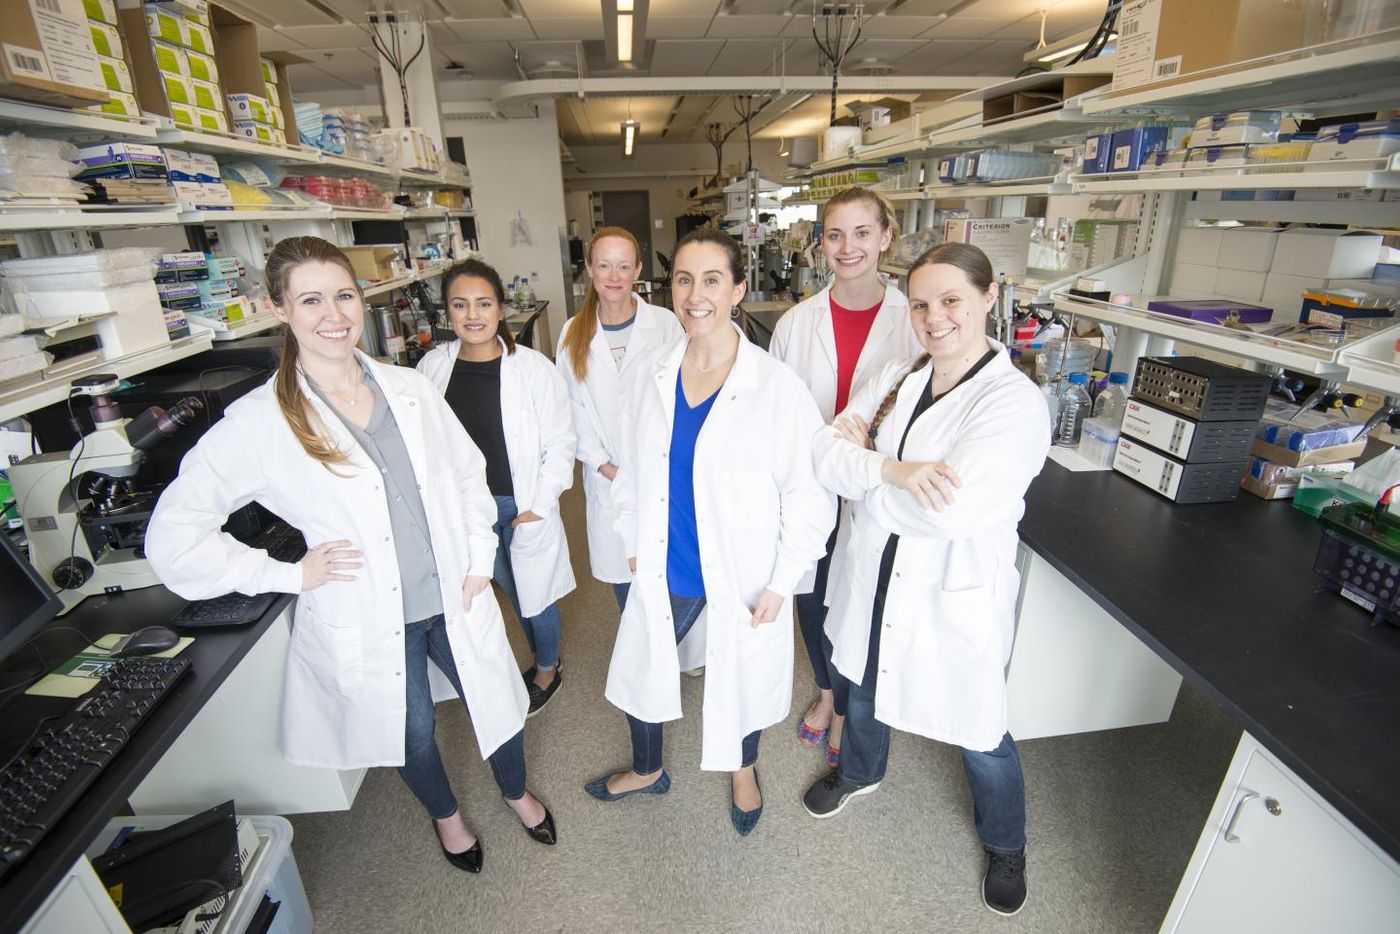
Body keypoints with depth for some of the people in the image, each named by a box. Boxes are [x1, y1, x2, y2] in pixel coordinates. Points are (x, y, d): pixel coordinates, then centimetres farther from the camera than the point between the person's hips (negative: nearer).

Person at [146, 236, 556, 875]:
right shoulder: (258, 423, -14)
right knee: (414, 733, 20)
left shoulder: (409, 389, -3)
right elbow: (172, 535, -11)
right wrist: (290, 575, -13)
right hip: (367, 620, -2)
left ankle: (516, 792, 51)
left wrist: (479, 557, 0)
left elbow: (467, 472, 6)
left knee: (496, 702, 17)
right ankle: (445, 816, 54)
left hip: (452, 598, 3)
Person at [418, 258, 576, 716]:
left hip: (523, 507, -3)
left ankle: (547, 672, 42)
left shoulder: (533, 367, -16)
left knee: (536, 597, 13)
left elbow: (559, 441, -12)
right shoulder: (433, 366, -5)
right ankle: (539, 660, 48)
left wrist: (540, 503, -15)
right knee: (513, 593, 22)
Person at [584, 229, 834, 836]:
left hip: (743, 577, -3)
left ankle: (743, 770, 55)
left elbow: (809, 495, -14)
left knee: (742, 681, 20)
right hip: (664, 571, 4)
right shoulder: (650, 376, -4)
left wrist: (781, 583, -12)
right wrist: (634, 543, 10)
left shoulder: (776, 386, -18)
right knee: (639, 669, 19)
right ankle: (647, 770, 53)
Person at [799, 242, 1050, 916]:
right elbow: (826, 453, -10)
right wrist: (893, 470, -28)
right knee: (860, 689, 27)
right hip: (873, 576, 6)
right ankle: (860, 770, 60)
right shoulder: (894, 380, -2)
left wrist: (864, 462, -17)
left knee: (978, 735, 15)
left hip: (954, 598, -5)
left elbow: (949, 509, -31)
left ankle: (1005, 844, 48)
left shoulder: (1015, 402, -20)